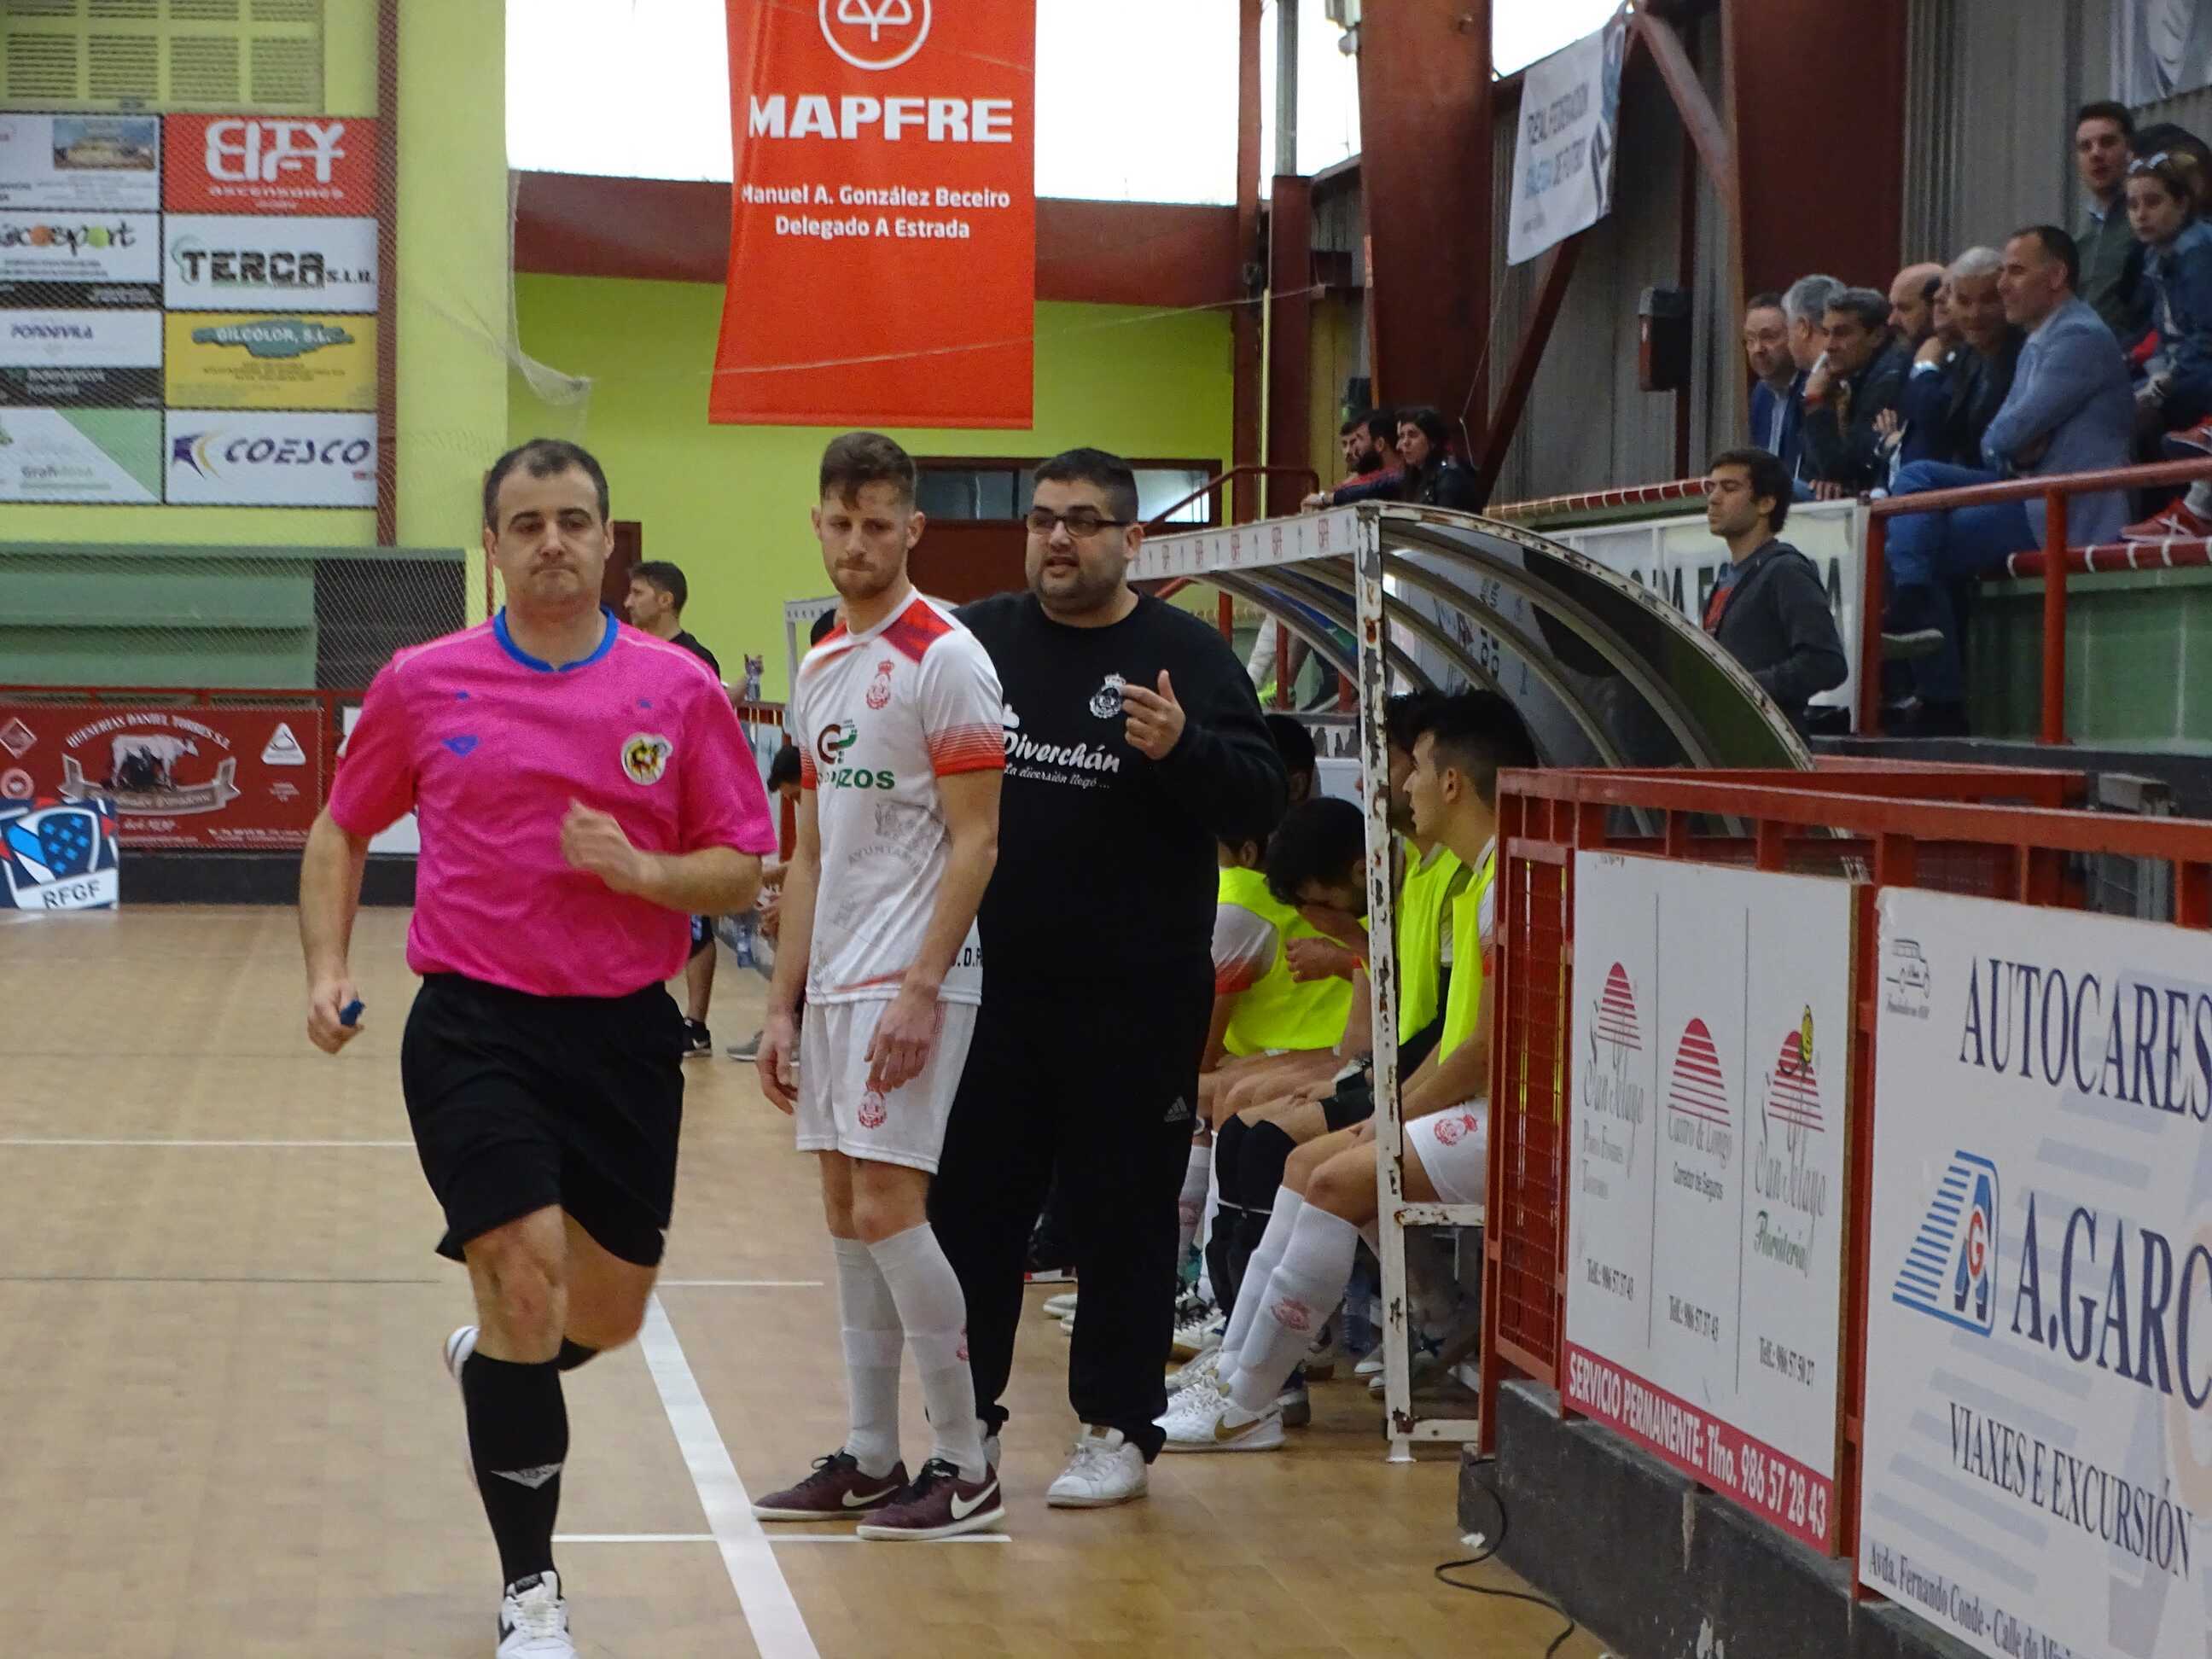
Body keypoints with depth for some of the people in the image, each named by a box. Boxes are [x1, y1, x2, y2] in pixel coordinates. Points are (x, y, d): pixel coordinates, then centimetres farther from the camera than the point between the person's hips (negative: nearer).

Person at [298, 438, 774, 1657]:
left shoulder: (680, 688, 1)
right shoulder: (420, 685, 1)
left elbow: (741, 869, 2)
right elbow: (340, 833, 14)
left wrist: (640, 868, -17)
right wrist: (327, 969, 0)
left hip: (626, 1032, 2)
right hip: (474, 1028, -2)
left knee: (607, 1315, 10)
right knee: (524, 1276, -14)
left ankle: (490, 1365, 49)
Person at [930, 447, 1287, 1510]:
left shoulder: (1185, 654, -2)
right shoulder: (978, 638, 8)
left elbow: (1262, 796, -7)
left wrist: (1181, 747, -24)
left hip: (1134, 998, -3)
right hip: (992, 985, 3)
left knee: (1124, 1217, 5)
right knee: (966, 1205, 9)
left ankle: (1117, 1429, 15)